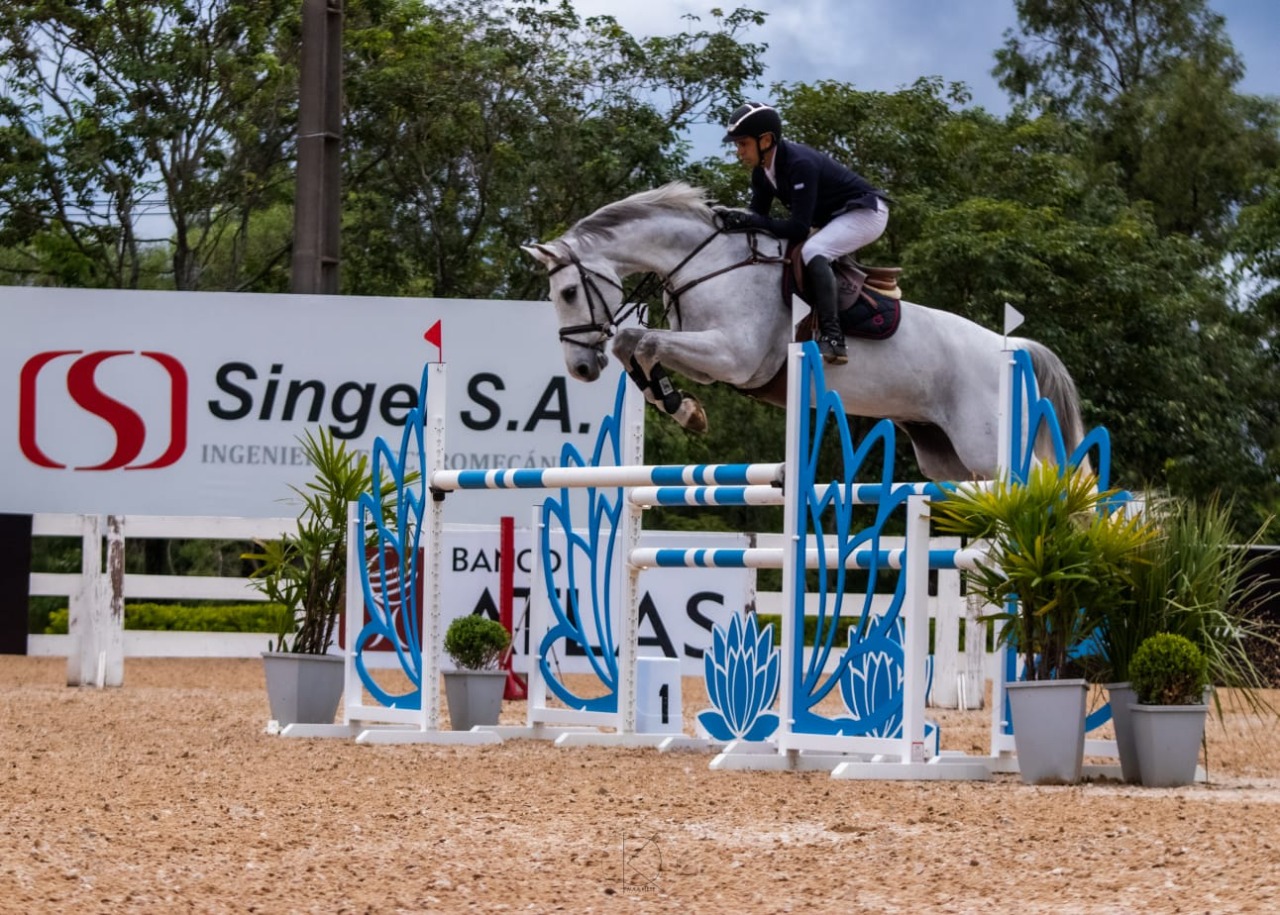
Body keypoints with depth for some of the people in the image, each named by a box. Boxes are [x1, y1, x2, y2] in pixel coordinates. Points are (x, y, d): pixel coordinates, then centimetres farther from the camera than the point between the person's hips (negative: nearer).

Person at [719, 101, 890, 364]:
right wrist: (734, 218, -19)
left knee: (812, 250, -32)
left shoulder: (800, 164, -31)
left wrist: (751, 221, -34)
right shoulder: (762, 172, -4)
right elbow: (757, 214, 1)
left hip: (866, 212, -10)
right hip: (833, 219, 10)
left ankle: (832, 338, -36)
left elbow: (799, 228, -33)